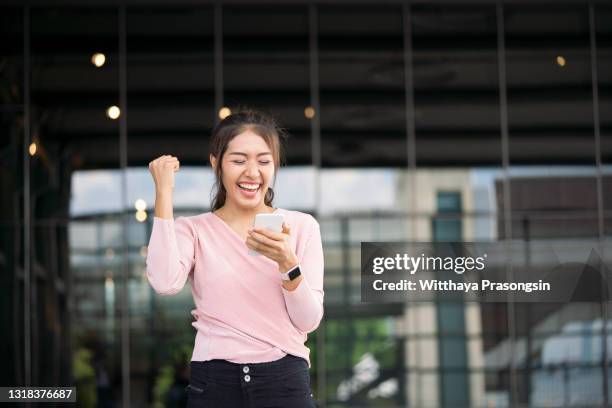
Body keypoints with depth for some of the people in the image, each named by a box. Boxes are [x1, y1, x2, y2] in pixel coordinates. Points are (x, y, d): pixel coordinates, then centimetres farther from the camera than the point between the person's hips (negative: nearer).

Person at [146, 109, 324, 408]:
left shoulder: (302, 226, 3)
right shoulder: (194, 230, 2)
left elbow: (308, 321, -3)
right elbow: (165, 283, -19)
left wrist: (287, 263, -20)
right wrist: (164, 192, -12)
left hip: (285, 382, 1)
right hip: (213, 383, 0)